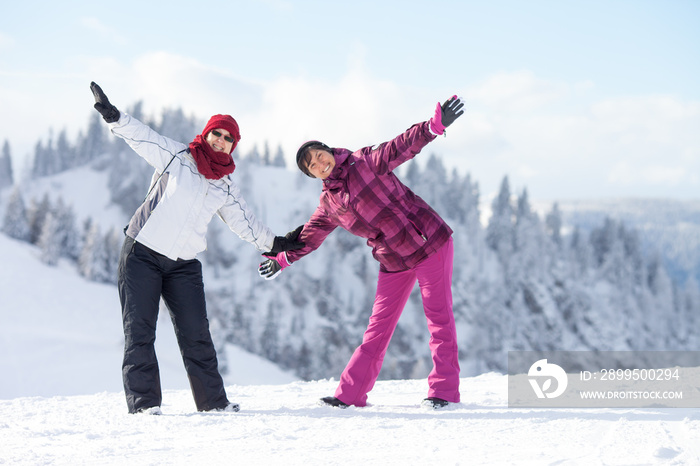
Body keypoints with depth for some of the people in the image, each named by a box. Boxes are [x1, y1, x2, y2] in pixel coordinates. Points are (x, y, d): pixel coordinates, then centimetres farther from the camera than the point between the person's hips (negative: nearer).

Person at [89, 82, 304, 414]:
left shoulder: (225, 188, 10)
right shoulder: (176, 157, -3)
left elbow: (244, 222, 19)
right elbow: (140, 136, -11)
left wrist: (275, 243, 17)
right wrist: (113, 116, -27)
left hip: (184, 265, 4)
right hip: (142, 253, -4)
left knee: (196, 333, 2)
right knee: (139, 330, -7)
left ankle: (212, 400, 10)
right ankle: (143, 401, -5)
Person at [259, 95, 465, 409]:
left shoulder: (365, 163, -6)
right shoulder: (329, 203, 8)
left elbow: (401, 147, -19)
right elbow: (309, 236, 22)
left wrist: (434, 126, -33)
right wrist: (282, 259, 25)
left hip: (428, 240, -5)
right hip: (394, 261, 5)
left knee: (438, 313, -6)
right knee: (378, 327, 7)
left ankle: (444, 390, -4)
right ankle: (350, 394, 11)